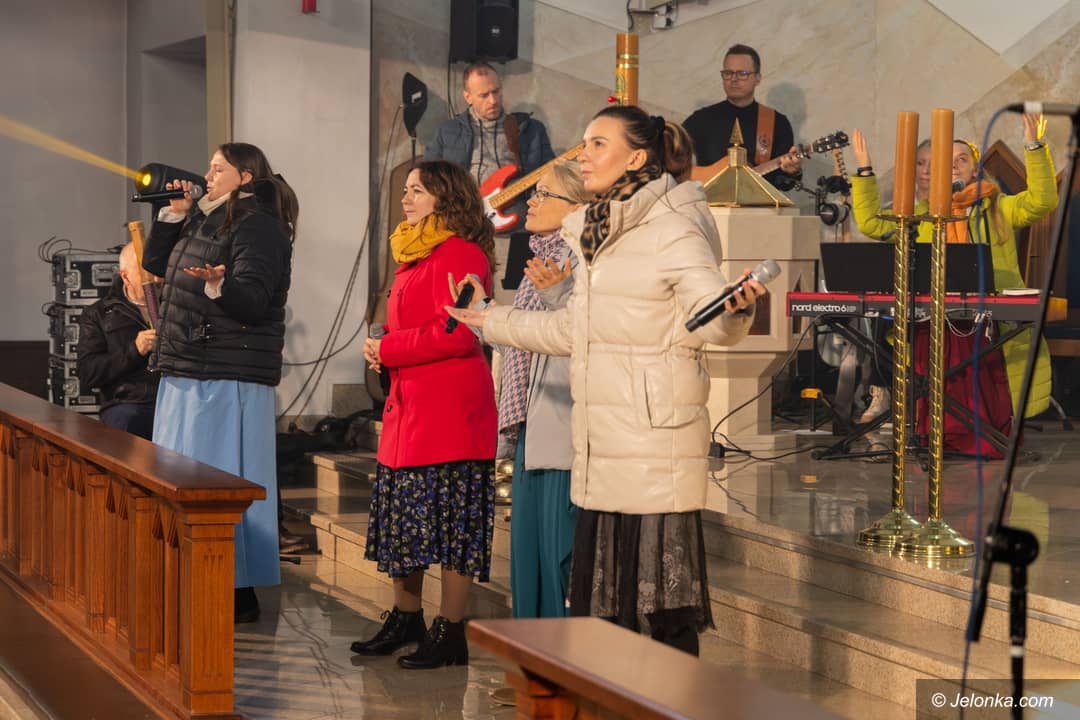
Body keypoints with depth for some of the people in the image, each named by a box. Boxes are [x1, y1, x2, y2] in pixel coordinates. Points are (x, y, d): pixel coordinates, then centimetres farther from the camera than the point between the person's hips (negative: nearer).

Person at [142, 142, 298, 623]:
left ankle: (240, 594, -4)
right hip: (188, 372, 10)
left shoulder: (258, 227, -12)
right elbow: (156, 263, 21)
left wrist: (217, 284, -42)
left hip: (228, 379, -10)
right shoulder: (205, 220, 17)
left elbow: (251, 299, -22)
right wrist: (173, 214, 11)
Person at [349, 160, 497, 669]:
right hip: (409, 407, 10)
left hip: (449, 411, -10)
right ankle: (406, 618, 26)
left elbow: (455, 334, -21)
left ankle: (450, 633, 1)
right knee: (404, 518, 15)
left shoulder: (458, 254, -12)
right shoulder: (415, 255, 20)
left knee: (448, 523, -5)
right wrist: (385, 352, 7)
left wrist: (387, 348, -12)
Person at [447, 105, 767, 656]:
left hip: (656, 440, -9)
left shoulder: (673, 229, -10)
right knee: (604, 593, 10)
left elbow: (709, 318, -19)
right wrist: (492, 322, 35)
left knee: (659, 593, -8)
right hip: (602, 441, 9)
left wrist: (735, 308, -42)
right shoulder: (599, 231, 17)